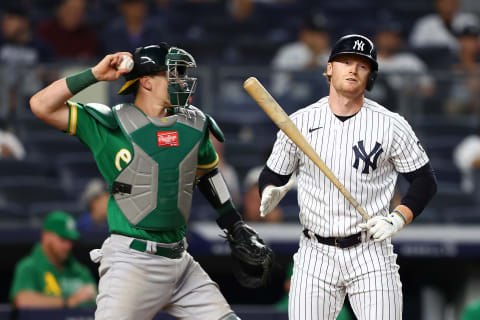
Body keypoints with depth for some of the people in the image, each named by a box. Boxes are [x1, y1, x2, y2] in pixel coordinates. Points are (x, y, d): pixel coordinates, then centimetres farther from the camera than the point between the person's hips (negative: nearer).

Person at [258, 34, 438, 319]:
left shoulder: (392, 125, -3)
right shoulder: (299, 122, 2)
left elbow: (425, 180, 4)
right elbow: (273, 175, 11)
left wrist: (398, 219, -11)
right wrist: (271, 194, -12)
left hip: (370, 253, -1)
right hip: (316, 255, 2)